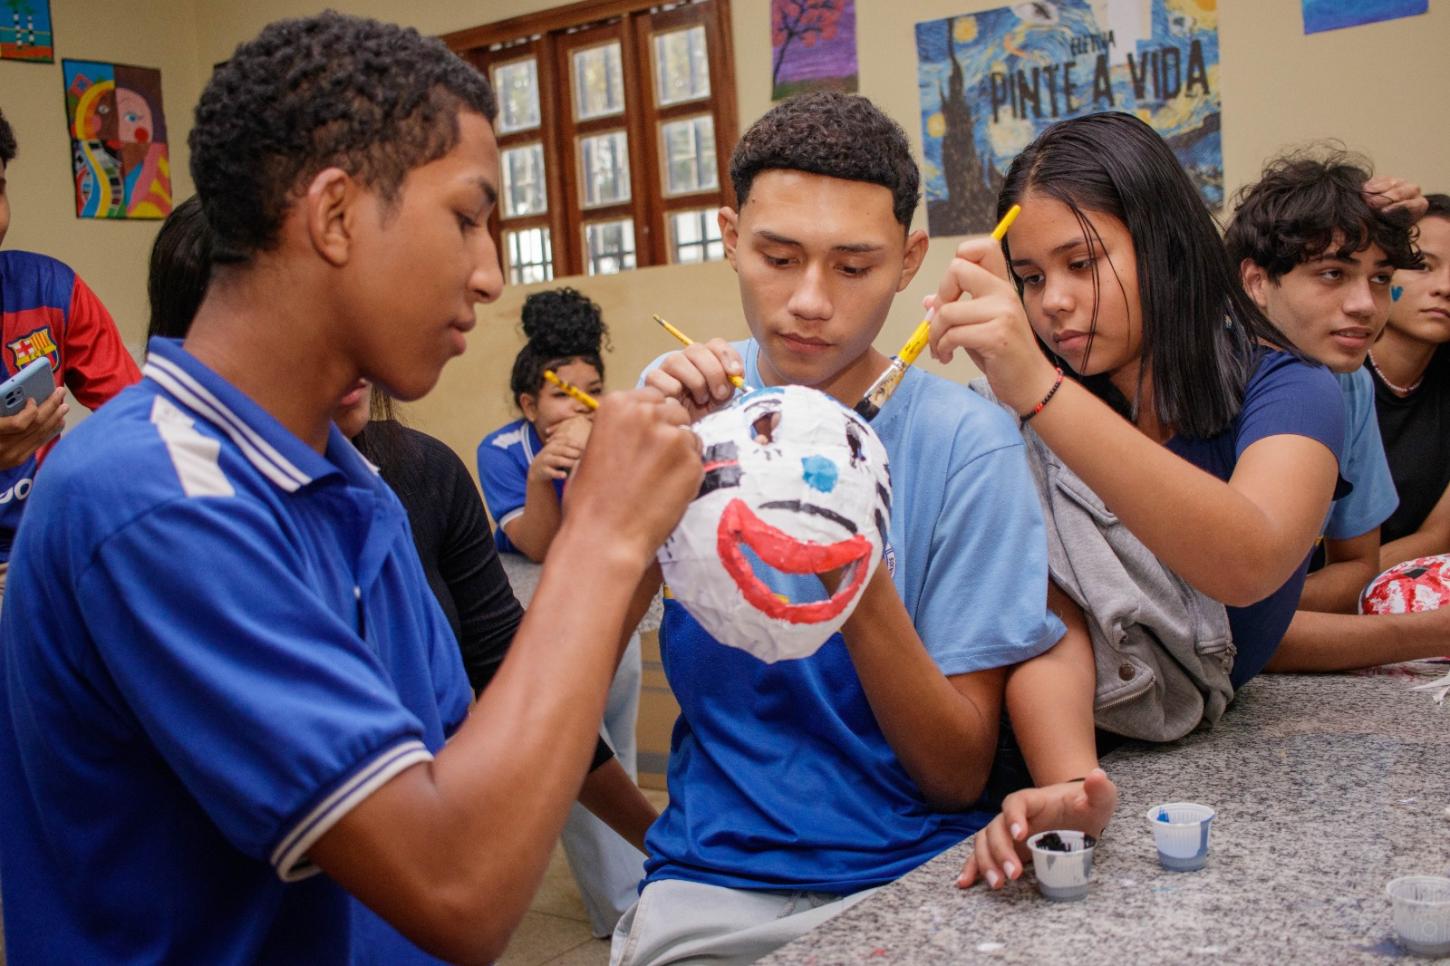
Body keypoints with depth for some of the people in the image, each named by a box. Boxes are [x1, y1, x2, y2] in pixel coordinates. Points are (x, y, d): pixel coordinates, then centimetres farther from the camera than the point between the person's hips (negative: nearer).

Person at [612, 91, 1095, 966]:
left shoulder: (967, 443, -9)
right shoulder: (684, 401, 0)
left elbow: (961, 775, -8)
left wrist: (864, 590, -25)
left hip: (908, 877, -1)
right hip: (709, 884, 1)